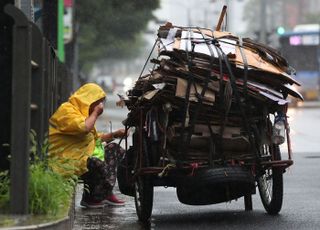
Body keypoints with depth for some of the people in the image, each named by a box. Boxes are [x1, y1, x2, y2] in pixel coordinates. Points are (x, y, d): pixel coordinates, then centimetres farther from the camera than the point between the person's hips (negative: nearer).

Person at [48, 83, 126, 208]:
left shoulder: (82, 111, 22)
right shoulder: (66, 110, -12)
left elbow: (94, 137, 25)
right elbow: (84, 128, -28)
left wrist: (114, 135, 11)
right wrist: (95, 113, -12)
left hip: (82, 153, 11)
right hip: (65, 159, -11)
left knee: (114, 149, 8)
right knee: (98, 164, -32)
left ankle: (106, 193, -1)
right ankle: (89, 199, -10)